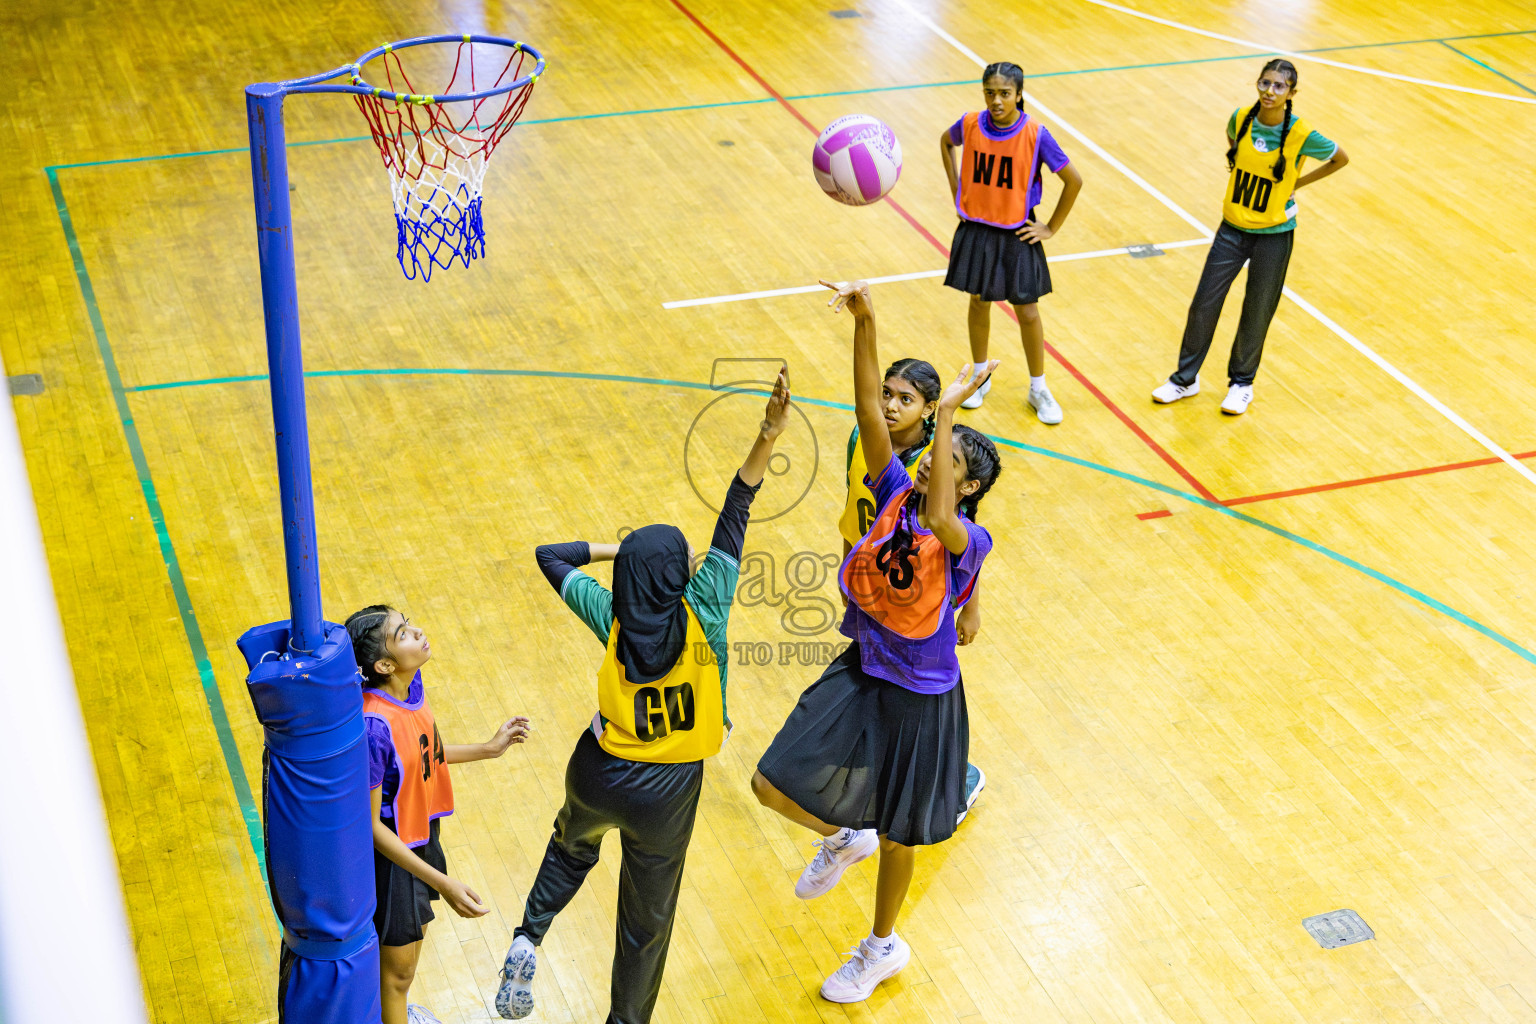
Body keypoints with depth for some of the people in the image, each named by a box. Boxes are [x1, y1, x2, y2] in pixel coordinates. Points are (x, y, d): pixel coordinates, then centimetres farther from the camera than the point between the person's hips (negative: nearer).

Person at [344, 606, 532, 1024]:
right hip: (390, 853, -8)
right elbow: (370, 823, -27)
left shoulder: (412, 684, -10)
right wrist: (442, 883, -27)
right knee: (397, 966, 15)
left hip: (422, 836, 8)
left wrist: (488, 749, 13)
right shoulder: (374, 725, -35)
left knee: (415, 935, 32)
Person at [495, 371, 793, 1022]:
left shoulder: (612, 617, -16)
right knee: (646, 920, 17)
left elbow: (550, 555, 0)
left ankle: (527, 941, 19)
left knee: (572, 846, 35)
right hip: (665, 793, -2)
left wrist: (619, 550, 2)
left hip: (598, 774, 2)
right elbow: (732, 520, -24)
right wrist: (768, 438, -28)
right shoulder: (702, 613, -22)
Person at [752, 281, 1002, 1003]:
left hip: (920, 697, -5)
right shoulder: (897, 493, -7)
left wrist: (948, 413, -45)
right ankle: (842, 839, 36)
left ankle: (884, 947, 42)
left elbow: (937, 520, -47)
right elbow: (868, 408, -15)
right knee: (773, 786, 2)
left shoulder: (972, 540, -22)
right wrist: (864, 321, -26)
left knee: (895, 836, 14)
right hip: (860, 672, 5)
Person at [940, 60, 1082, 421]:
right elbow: (945, 141, 15)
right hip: (976, 230, 2)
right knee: (978, 302, 16)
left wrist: (1051, 228, -7)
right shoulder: (970, 125, -10)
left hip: (1017, 235, -2)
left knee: (1027, 313, 6)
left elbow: (1073, 180, -11)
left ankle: (1038, 389, 23)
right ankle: (979, 377, 36)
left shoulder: (1035, 134, -19)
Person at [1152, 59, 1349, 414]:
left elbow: (1340, 159, -2)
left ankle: (1242, 382, 30)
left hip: (1275, 234, -3)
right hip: (1233, 227, 3)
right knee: (1204, 303, 5)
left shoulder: (1300, 135, -19)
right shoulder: (1241, 118, -9)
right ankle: (1185, 378, 22)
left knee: (1257, 312, 9)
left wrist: (1298, 183, -5)